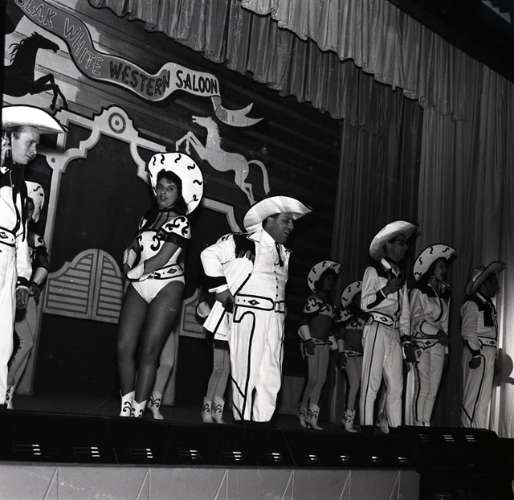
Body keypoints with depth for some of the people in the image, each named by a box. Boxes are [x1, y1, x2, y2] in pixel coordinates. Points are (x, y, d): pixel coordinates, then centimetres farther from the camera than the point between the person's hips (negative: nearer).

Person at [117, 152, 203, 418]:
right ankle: (126, 405, 7)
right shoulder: (149, 217, 15)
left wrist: (134, 272, -3)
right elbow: (135, 245, 22)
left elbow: (162, 259, -11)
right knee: (124, 346, -5)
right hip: (139, 287, 6)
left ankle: (138, 410, 2)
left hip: (167, 288, -6)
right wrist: (130, 259, 0)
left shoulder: (180, 222, -5)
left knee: (148, 352, -5)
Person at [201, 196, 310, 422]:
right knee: (247, 374, -5)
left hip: (275, 319, 7)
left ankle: (262, 420, 12)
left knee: (271, 378, 5)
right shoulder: (244, 243, -2)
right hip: (248, 316, -7)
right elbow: (209, 254, -1)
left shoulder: (284, 253, 18)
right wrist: (220, 287, -5)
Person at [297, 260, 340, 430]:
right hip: (313, 343, -7)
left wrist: (335, 346, 18)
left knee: (321, 380, 0)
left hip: (324, 345, 7)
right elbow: (304, 322, -7)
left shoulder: (330, 303, 19)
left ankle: (312, 417, 2)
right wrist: (308, 340, -16)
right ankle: (303, 411, 2)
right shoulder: (313, 299, -2)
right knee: (313, 379, -11)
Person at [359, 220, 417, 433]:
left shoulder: (400, 276, 22)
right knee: (371, 383, -8)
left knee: (396, 385, 2)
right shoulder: (373, 271, 2)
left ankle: (394, 428, 5)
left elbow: (405, 312, 20)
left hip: (394, 334, 6)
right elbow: (365, 304, -6)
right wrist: (387, 290, -15)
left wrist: (407, 341, 12)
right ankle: (366, 428, -5)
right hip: (376, 330, -6)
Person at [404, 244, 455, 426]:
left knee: (433, 390, 3)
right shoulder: (419, 292, -2)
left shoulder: (444, 294, 15)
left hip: (437, 346, 6)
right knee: (421, 387, -9)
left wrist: (446, 349, 12)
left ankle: (425, 424, 8)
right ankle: (414, 425, -4)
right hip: (421, 344, -5)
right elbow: (416, 320, -7)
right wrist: (438, 332, -14)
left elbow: (445, 324, 16)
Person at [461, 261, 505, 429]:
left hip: (488, 353, 10)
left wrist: (493, 355, 16)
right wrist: (475, 352, -22)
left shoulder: (488, 304, 20)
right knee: (476, 395, -10)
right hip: (478, 352, -10)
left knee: (484, 397, 12)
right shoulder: (472, 304, -8)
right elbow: (468, 331, -16)